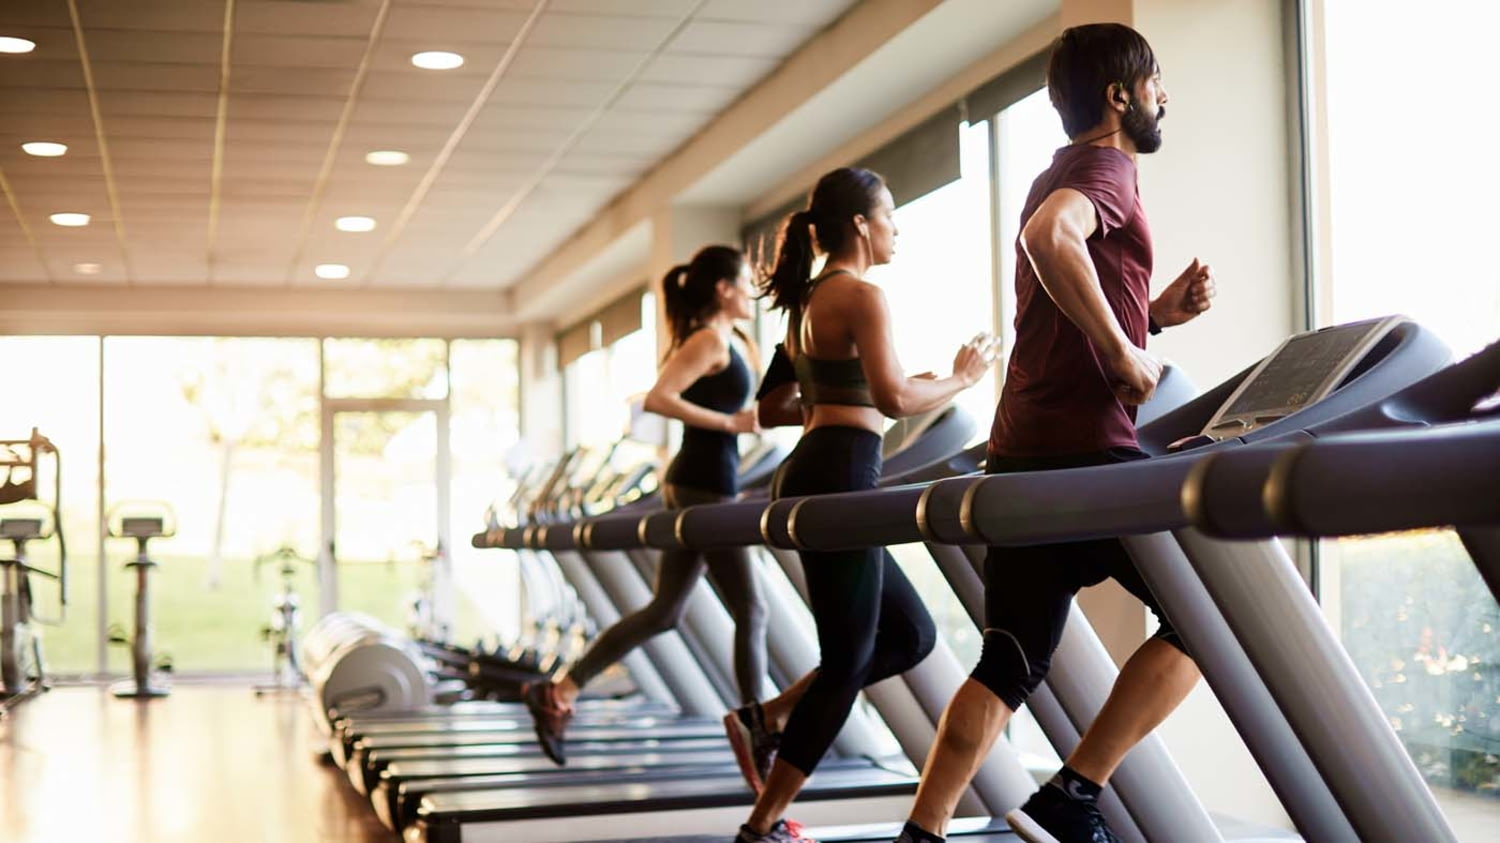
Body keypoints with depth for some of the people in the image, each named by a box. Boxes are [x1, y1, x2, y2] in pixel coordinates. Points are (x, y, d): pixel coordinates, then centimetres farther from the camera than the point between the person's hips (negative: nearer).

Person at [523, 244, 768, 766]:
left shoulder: (732, 342, 17)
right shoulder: (711, 339, -12)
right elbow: (658, 399, -23)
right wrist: (731, 422, -21)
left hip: (690, 486, 10)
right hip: (705, 488, -10)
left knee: (664, 612, 11)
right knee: (750, 612, -2)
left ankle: (560, 692, 11)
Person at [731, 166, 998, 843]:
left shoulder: (810, 300, 19)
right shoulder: (861, 296, -10)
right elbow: (893, 398, -21)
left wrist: (933, 383, 26)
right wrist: (962, 379, -5)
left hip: (815, 475, 10)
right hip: (839, 478, -10)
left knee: (912, 635, 15)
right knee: (846, 662, -2)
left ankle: (771, 718, 10)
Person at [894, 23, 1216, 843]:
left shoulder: (1065, 175, 24)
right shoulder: (1105, 168, -6)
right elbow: (1050, 236, -30)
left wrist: (1155, 313, 14)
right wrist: (1124, 351, -22)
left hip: (1024, 454, 9)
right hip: (1085, 449, -9)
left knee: (1012, 663, 9)